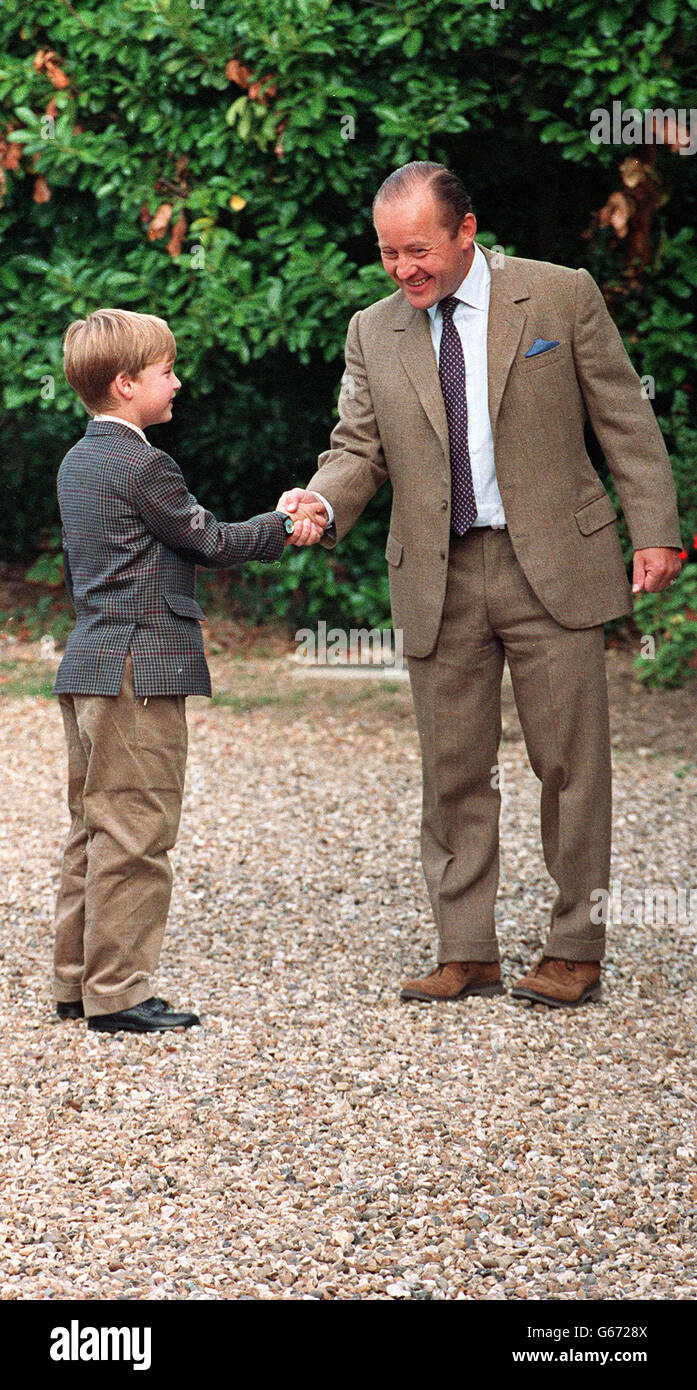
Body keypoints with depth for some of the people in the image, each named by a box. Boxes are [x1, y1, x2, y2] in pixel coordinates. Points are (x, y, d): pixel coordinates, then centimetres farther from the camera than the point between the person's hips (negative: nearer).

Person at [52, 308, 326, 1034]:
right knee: (134, 837, -6)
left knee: (93, 831, 14)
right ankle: (118, 993, -4)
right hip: (140, 674, -10)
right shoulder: (143, 466, -14)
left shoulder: (77, 463, 14)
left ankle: (76, 981, 18)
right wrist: (283, 527, 9)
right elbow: (212, 542, -7)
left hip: (88, 669, 10)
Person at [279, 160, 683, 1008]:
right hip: (438, 581, 3)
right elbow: (359, 447, 8)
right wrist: (322, 502, -14)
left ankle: (575, 950, 8)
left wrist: (654, 531, -4)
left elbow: (625, 420, 3)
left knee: (570, 763, 0)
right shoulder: (373, 333, 10)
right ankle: (466, 954, 12)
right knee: (452, 771, 4)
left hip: (550, 564, -3)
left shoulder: (562, 297, 1)